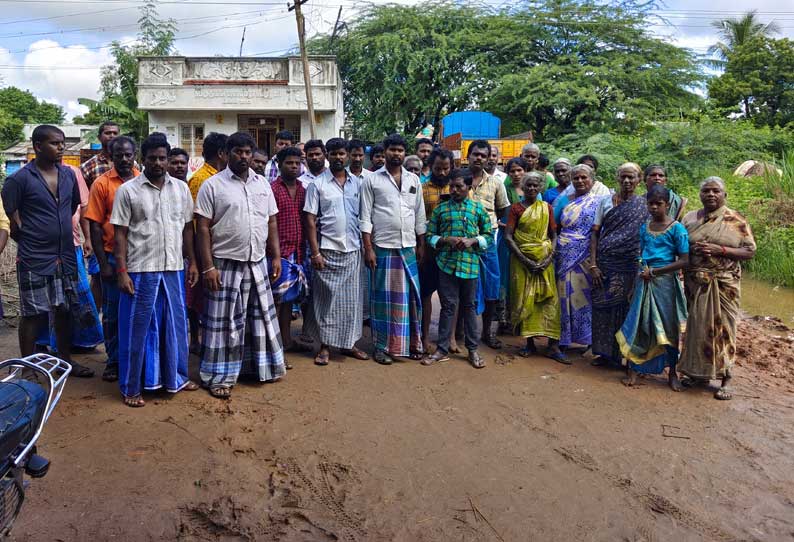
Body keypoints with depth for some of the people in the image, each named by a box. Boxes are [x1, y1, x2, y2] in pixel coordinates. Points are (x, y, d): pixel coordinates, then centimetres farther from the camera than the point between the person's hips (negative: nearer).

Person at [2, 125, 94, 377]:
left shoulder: (69, 175, 5)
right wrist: (32, 243, -2)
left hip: (65, 257, 5)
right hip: (34, 261, -5)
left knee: (65, 310, 14)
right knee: (32, 314, 5)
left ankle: (65, 359, 29)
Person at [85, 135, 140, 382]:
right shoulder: (102, 184, -3)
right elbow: (95, 226, -3)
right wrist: (103, 264, -7)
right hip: (114, 257, -2)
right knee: (113, 312, 8)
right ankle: (114, 360, 22)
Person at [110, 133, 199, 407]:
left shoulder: (181, 188, 7)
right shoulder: (127, 190, -3)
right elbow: (120, 233, -4)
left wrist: (192, 262, 8)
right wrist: (122, 271, -10)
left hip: (174, 269, 4)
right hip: (140, 270, -3)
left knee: (175, 324, 12)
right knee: (138, 328, 5)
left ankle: (176, 377, 29)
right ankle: (132, 387, 18)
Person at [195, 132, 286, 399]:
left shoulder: (262, 183, 9)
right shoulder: (212, 185, -5)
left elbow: (272, 222, 12)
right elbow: (203, 228, -8)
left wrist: (276, 256, 6)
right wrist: (208, 266, -14)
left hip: (258, 262, 5)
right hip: (226, 264, -5)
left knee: (261, 315, 14)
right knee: (225, 321, 2)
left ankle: (262, 366, 30)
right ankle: (219, 376, 15)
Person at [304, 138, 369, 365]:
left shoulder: (357, 183, 8)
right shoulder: (318, 184, -1)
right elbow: (310, 220, -4)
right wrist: (315, 252, -10)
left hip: (353, 250, 3)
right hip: (327, 250, -3)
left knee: (351, 298, 9)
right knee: (326, 299, 3)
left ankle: (349, 343, 21)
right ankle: (325, 345, 14)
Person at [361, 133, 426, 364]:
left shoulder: (414, 180, 10)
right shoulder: (371, 180, 0)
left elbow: (420, 215, 12)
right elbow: (365, 217, -3)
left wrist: (421, 245, 8)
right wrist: (368, 248, -9)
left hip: (409, 248, 3)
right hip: (382, 247, -3)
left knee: (410, 296, 7)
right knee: (384, 297, 3)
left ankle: (411, 343, 20)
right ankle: (382, 346, 13)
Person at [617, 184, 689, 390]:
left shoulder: (676, 228, -7)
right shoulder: (644, 227, 8)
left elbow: (684, 261, -11)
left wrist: (654, 271, -14)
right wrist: (643, 268, 0)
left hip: (666, 281, -4)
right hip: (645, 281, 4)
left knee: (669, 326, 5)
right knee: (638, 324, 4)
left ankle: (672, 372, 21)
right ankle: (633, 369, 13)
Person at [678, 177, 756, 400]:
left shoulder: (736, 220, 0)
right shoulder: (690, 218, 9)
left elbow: (750, 251, -4)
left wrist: (719, 250, -16)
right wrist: (693, 249, -5)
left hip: (723, 284, -3)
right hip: (695, 284, 3)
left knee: (721, 328, -2)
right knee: (696, 327, 7)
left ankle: (725, 379, 9)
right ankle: (697, 371, 21)